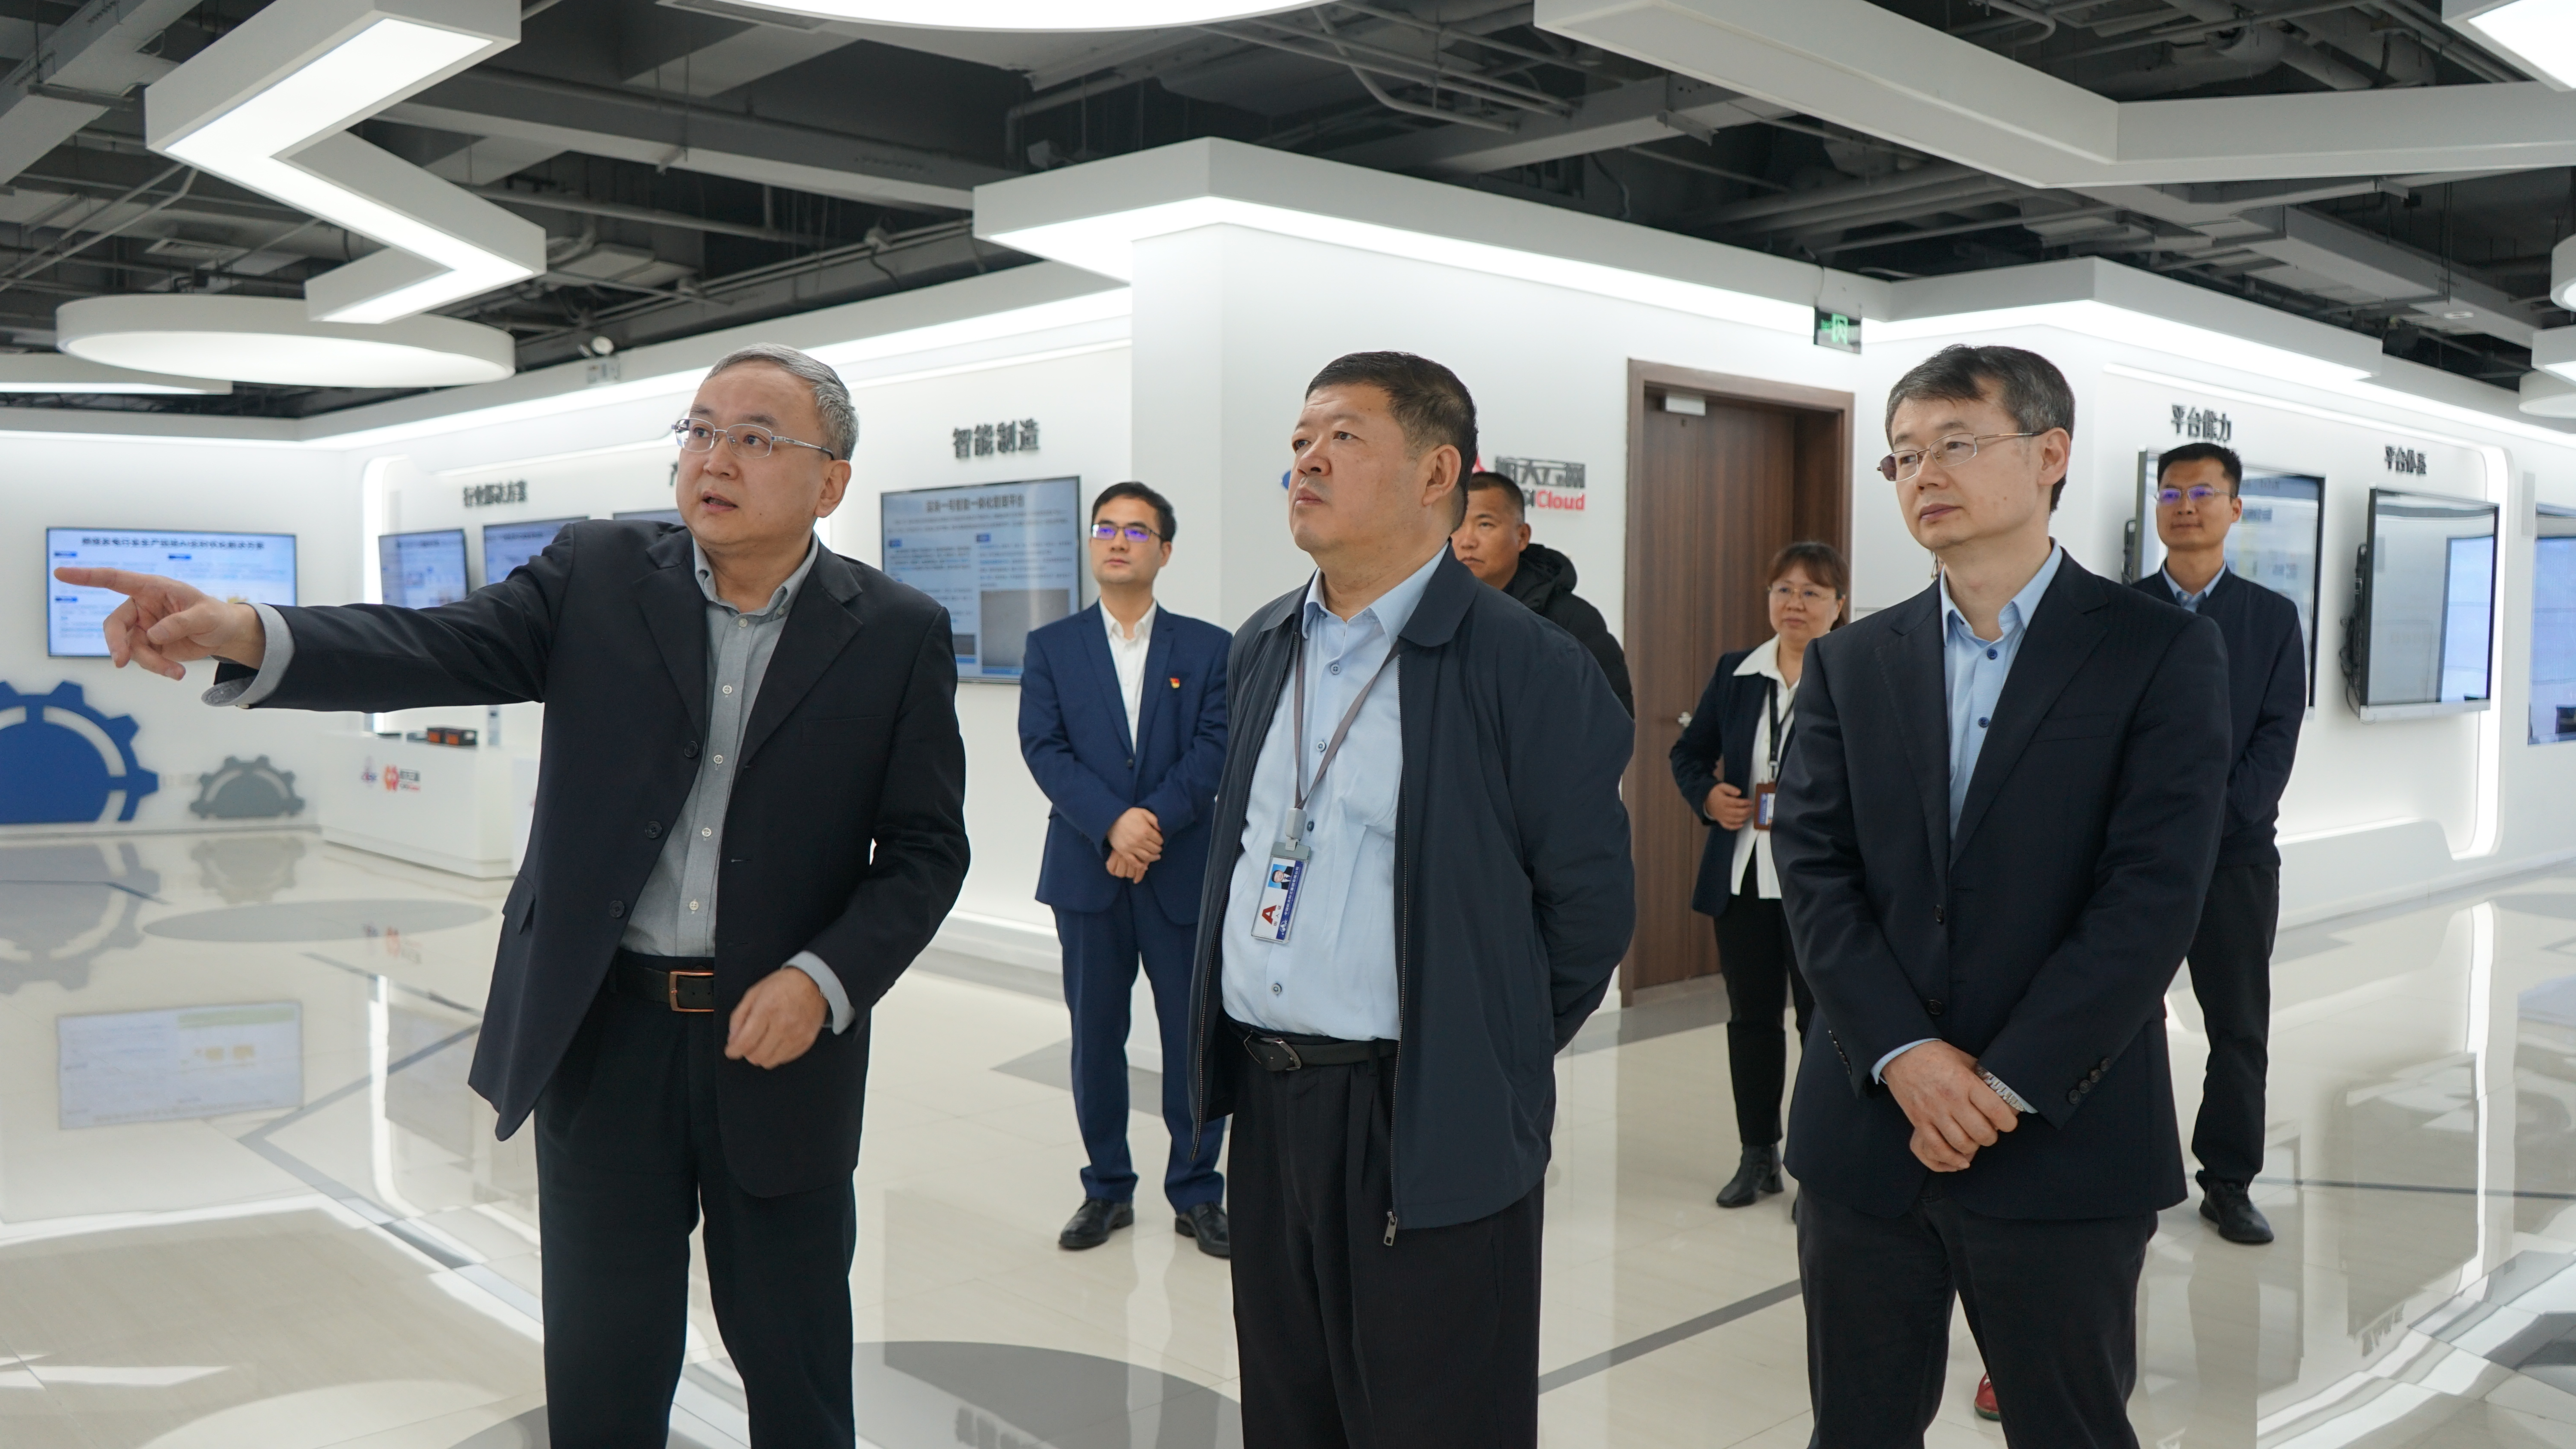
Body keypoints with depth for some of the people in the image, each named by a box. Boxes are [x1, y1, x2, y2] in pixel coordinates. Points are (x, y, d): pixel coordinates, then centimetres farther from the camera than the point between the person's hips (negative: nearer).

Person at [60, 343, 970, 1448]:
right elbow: (438, 649, -12)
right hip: (602, 1033, 1)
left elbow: (926, 846, -2)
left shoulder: (898, 635, -3)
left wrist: (825, 979, -16)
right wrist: (244, 635, -29)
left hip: (780, 1040, -1)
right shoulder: (600, 576, 1)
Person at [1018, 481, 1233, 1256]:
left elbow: (1215, 749, -4)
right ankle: (1107, 1189, 22)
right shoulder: (1051, 647, 8)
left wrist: (1153, 821, -17)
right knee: (1095, 1037, 8)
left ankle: (1196, 1193, 17)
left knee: (1196, 1037, 3)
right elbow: (1044, 748, -3)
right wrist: (1113, 824, -17)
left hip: (1185, 873, -1)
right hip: (1088, 872, 1)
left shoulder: (1208, 647, 5)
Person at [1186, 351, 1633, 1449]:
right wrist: (1234, 1055, 15)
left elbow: (1589, 903, -9)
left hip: (1429, 1125, -6)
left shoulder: (1529, 668, -12)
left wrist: (1493, 1059, -2)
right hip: (1265, 1105, 7)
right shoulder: (1261, 648, 10)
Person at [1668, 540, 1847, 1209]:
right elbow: (1689, 752, 16)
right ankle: (1759, 1156, 25)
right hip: (1742, 876, 5)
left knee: (1823, 1016, 5)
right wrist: (1708, 797, -3)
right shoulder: (1735, 672, 8)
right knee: (1751, 1015, 12)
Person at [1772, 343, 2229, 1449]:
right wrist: (1905, 1057, -13)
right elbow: (1814, 871, -1)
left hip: (2066, 1143, -3)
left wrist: (2006, 1086, -14)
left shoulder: (2160, 652, -3)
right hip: (1866, 1125, 3)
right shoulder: (1849, 664, 8)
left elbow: (2153, 894, -11)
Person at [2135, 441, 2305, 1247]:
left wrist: (2211, 819, -11)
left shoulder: (2273, 619, 8)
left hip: (2237, 854, 1)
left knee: (2239, 1027, 6)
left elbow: (2278, 740, 1)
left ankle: (2229, 1185, 17)